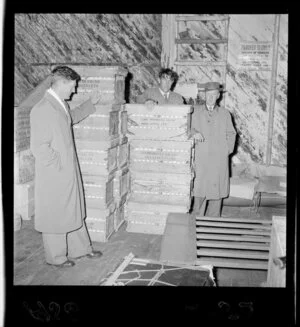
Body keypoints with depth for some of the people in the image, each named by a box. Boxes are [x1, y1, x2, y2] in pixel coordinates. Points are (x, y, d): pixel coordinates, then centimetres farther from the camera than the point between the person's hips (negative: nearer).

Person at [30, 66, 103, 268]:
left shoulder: (61, 104, 7)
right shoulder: (42, 110, -22)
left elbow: (72, 117, 31)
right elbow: (39, 147, -24)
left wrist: (91, 104, 24)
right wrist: (58, 165, -16)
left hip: (70, 172, 9)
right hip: (54, 176, -9)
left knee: (75, 211, 19)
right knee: (55, 217, 8)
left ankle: (80, 248, 36)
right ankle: (55, 257, 26)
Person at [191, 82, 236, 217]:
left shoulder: (225, 113, 12)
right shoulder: (195, 111, 11)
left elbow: (231, 133, 13)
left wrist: (228, 150, 2)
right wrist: (194, 132, -15)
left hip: (219, 159, 1)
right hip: (200, 159, -1)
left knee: (217, 190, 3)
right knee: (199, 190, -6)